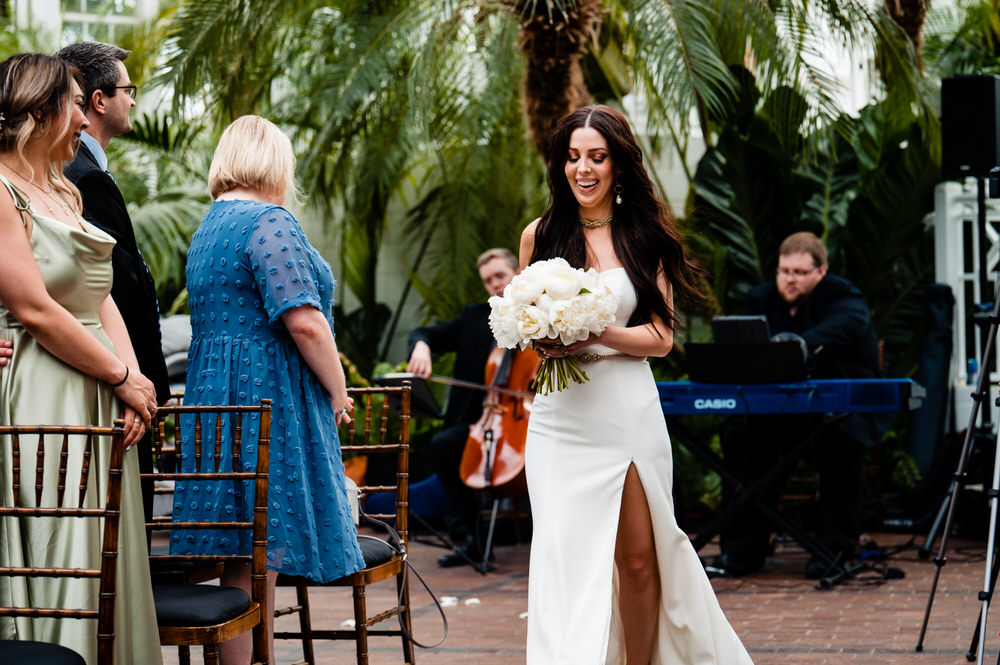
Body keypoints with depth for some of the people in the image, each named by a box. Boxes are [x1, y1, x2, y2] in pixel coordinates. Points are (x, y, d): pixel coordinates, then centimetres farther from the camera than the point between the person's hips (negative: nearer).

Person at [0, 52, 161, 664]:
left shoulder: (65, 194, 17)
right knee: (58, 562, -5)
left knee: (106, 558, 10)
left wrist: (133, 377, -2)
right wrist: (124, 378, -9)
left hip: (100, 404, 9)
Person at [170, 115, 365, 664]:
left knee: (246, 564, 11)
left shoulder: (208, 228, 18)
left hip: (216, 399, 9)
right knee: (258, 558, -8)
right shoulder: (268, 222, -12)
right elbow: (304, 320, -20)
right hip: (268, 402, -9)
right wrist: (337, 392, -7)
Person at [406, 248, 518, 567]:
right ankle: (466, 538, -20)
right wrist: (421, 346, -10)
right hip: (482, 418, 3)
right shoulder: (474, 318, 17)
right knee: (442, 444, -25)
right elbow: (426, 334, 14)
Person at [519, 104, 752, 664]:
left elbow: (661, 336, 0)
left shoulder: (644, 236, 4)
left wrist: (595, 336, -16)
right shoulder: (540, 235, 8)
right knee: (567, 553, -7)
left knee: (639, 558, 4)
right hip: (561, 416, 1)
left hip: (628, 412, -1)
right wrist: (543, 340, -6)